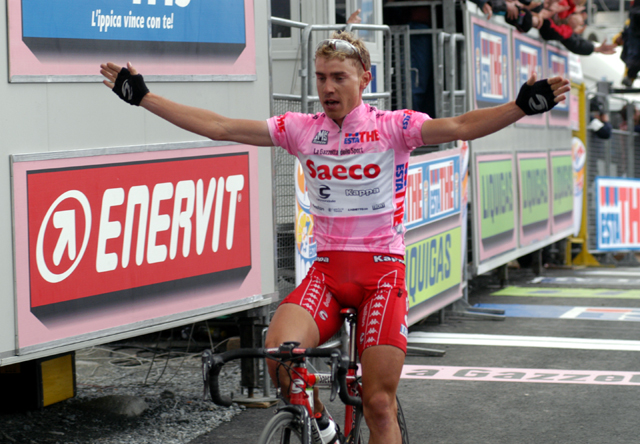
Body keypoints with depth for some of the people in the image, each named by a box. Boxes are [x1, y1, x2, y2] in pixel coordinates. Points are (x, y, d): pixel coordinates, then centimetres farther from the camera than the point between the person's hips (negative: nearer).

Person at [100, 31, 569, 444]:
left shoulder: (393, 127, -3)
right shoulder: (301, 129, 6)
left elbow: (461, 126, -18)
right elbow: (217, 126, 4)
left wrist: (525, 104, -34)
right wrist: (140, 95, 1)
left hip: (382, 270, -2)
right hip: (327, 270, 2)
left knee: (379, 402, -5)